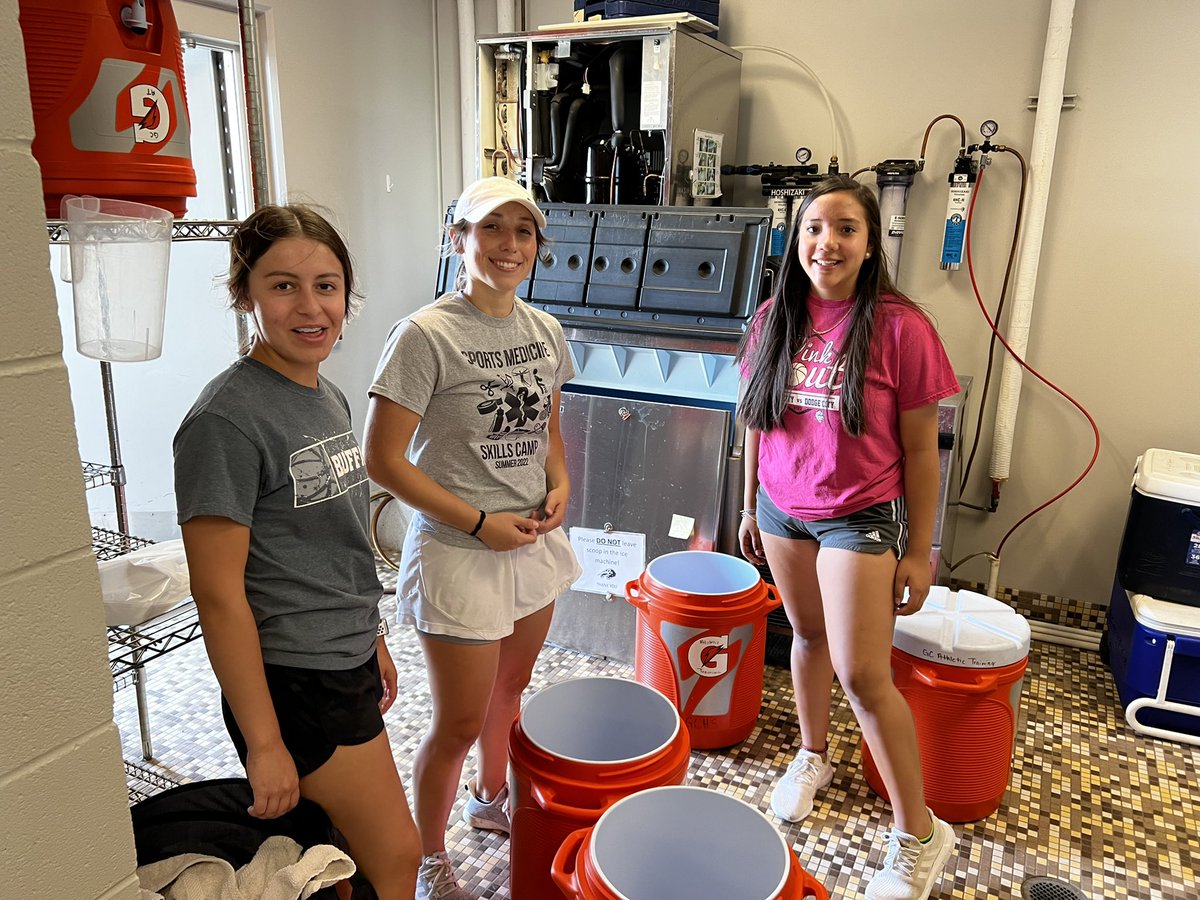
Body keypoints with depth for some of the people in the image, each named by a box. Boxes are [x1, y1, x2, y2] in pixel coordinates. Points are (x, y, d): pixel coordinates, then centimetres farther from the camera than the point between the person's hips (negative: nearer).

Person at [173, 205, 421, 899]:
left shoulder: (330, 397, 6)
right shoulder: (227, 419, -20)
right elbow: (219, 594, -19)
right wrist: (264, 742, -16)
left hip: (348, 666, 8)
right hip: (293, 684, -7)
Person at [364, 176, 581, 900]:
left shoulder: (546, 331, 3)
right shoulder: (426, 336, -17)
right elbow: (383, 458, -16)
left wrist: (559, 484, -2)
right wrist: (479, 522, -17)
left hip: (534, 542, 7)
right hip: (460, 553, -6)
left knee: (510, 687, 25)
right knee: (459, 723, 7)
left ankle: (491, 798, 52)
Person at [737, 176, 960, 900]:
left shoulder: (898, 326, -14)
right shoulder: (775, 318, -1)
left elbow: (920, 449, -10)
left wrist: (919, 550, -8)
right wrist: (750, 508, 13)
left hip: (862, 517, -4)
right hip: (783, 510, 5)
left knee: (862, 673, -5)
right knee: (809, 635, 19)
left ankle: (919, 834, 14)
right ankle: (813, 757, 44)